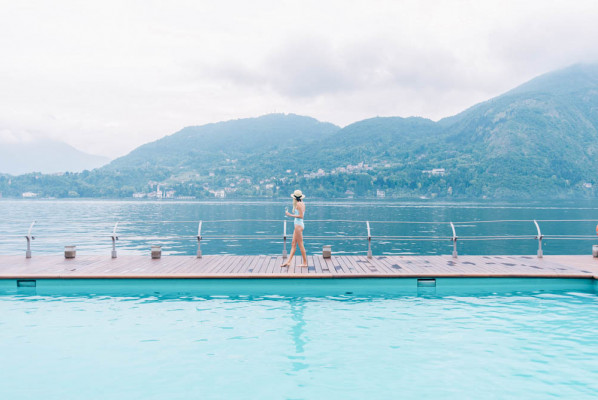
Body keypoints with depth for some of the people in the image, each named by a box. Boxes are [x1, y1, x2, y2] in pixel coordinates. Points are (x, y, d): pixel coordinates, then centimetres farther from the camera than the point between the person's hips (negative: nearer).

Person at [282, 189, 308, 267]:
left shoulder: (298, 204, -15)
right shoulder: (302, 203, 12)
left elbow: (301, 216, -20)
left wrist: (290, 215, -16)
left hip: (298, 225, -10)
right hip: (298, 224, 10)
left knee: (300, 245, -3)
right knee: (293, 244, 10)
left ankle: (305, 263, 4)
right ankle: (288, 262, 13)